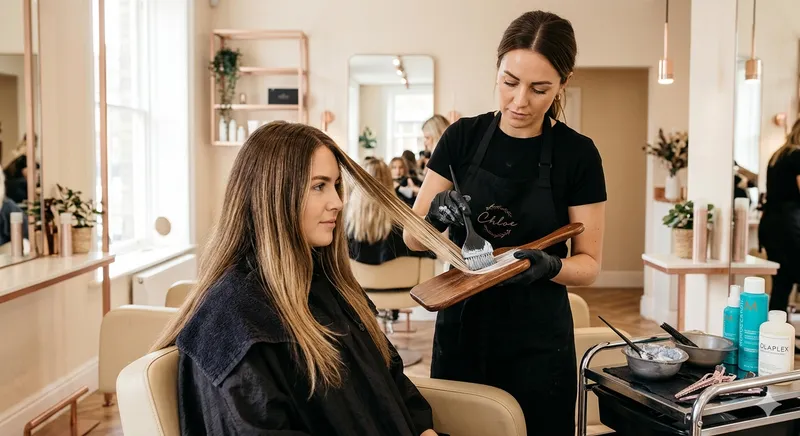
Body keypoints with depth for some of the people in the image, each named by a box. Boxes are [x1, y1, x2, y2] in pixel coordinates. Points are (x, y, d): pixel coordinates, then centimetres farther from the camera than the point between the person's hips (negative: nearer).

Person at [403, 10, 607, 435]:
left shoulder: (577, 154, -7)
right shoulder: (462, 137, -2)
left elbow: (589, 264, -4)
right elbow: (413, 238, 0)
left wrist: (549, 265, -24)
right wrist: (436, 213, -22)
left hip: (537, 338, -1)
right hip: (461, 326, 2)